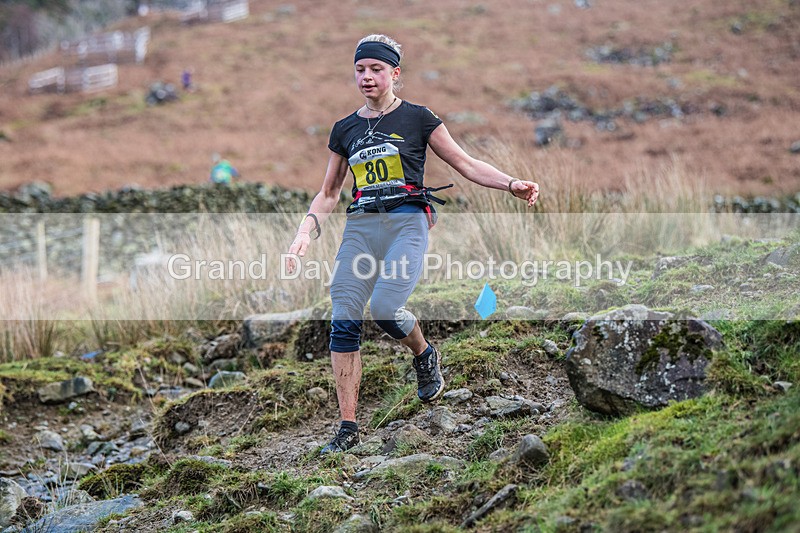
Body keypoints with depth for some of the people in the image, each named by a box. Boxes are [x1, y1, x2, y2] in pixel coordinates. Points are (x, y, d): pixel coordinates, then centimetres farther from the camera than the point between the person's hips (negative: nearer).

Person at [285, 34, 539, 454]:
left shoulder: (417, 118, 5)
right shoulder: (345, 129, 16)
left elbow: (464, 163, 6)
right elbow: (328, 194, 21)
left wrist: (511, 184, -7)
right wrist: (304, 235, 7)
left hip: (406, 222, -4)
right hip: (359, 227, 4)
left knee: (384, 308, -24)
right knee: (343, 321, -8)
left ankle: (424, 355, 11)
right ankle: (348, 427, -3)